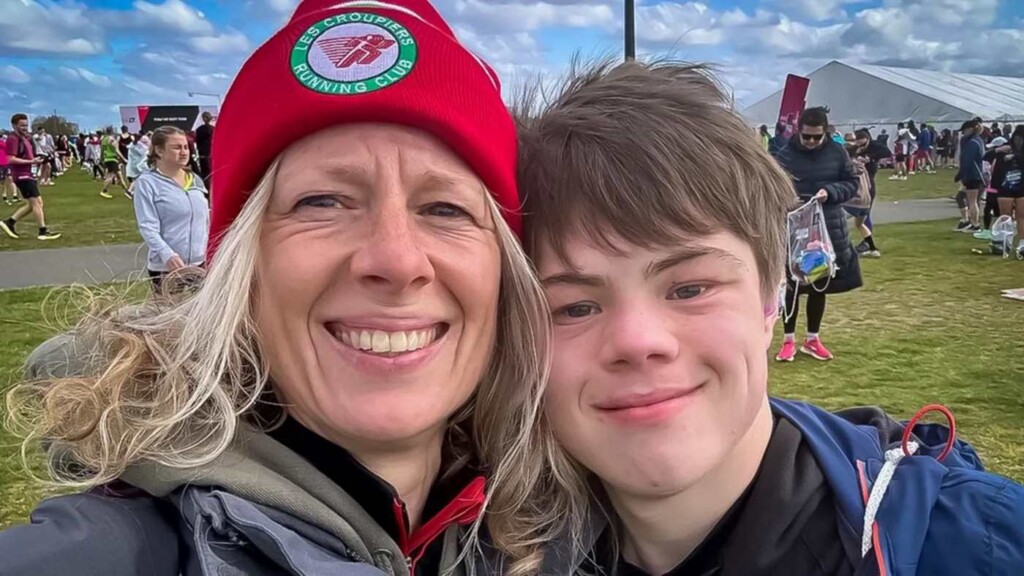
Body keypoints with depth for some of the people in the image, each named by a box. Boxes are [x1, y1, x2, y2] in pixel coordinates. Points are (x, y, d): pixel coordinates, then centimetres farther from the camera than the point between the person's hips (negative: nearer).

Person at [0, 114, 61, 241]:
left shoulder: (25, 137, 15)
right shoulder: (13, 138, -13)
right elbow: (11, 159, -21)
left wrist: (37, 161, 8)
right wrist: (31, 162, -24)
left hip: (28, 174, 10)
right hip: (21, 175, -10)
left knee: (32, 204, 15)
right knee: (37, 202, -9)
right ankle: (43, 232, -7)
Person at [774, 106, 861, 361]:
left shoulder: (837, 153, 0)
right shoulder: (785, 155, -7)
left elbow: (852, 184, 4)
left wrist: (830, 192, -15)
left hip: (829, 228, 3)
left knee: (820, 285, 12)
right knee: (792, 285, 4)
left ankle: (812, 339, 26)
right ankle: (789, 340, 18)